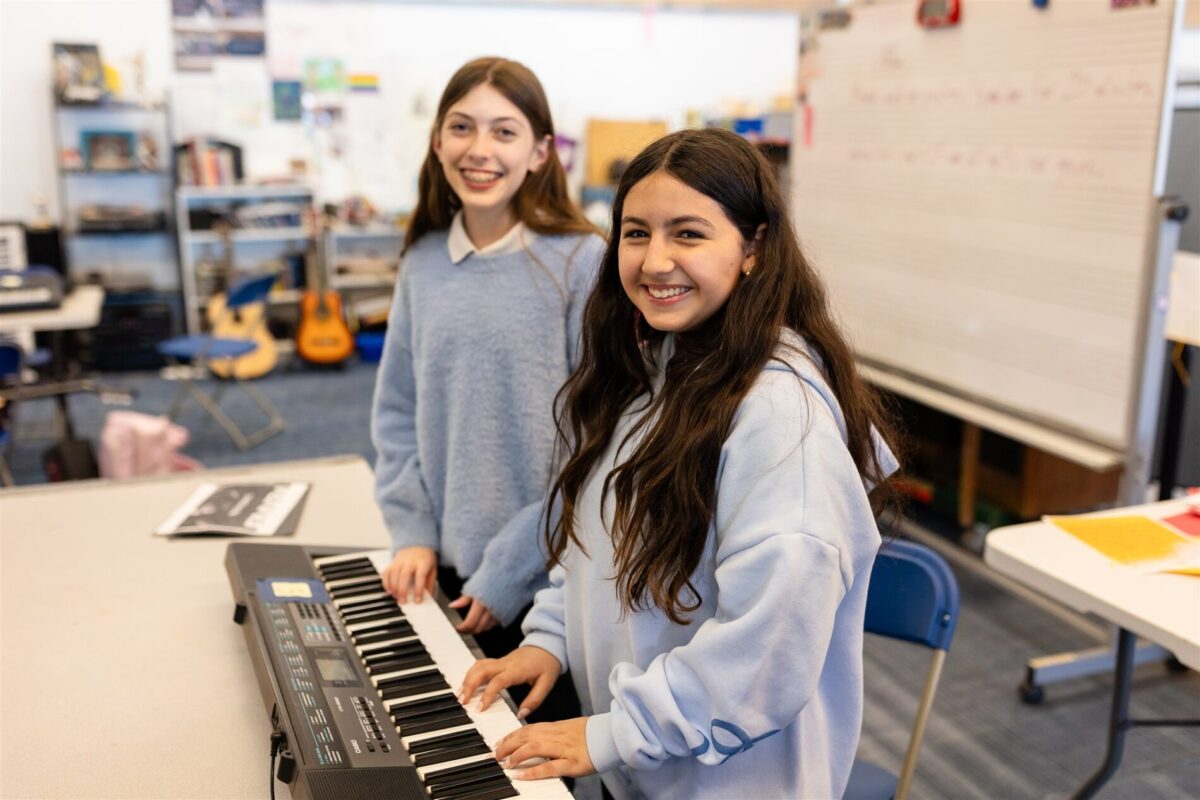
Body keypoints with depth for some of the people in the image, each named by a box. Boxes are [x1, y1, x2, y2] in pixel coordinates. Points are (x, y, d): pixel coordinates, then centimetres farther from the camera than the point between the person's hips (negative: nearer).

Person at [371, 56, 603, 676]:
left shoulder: (580, 262, -13)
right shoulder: (423, 262, 2)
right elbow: (397, 412, 10)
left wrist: (510, 571, -14)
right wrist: (413, 531, 1)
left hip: (548, 582, -4)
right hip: (445, 573, 5)